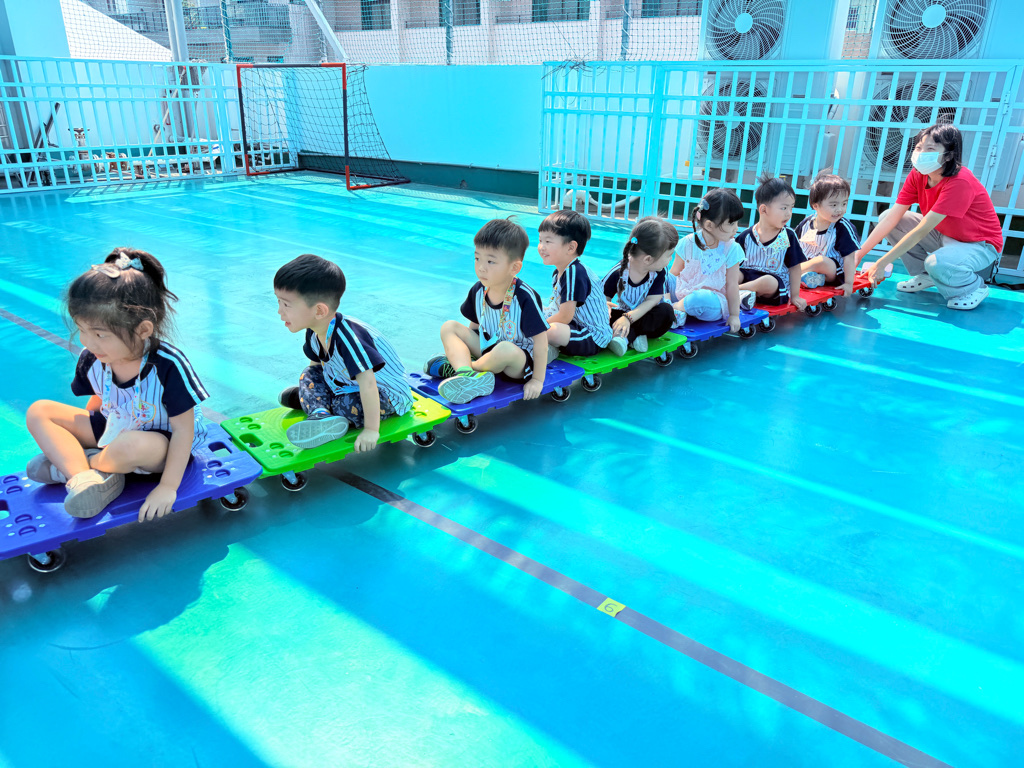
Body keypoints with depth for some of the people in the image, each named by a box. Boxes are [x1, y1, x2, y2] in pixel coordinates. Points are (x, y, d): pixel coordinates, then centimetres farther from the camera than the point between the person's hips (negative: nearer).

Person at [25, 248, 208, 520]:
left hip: (163, 443, -6)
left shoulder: (169, 366, -30)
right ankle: (84, 477, -23)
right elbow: (100, 399, 10)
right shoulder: (91, 358, -12)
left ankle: (67, 462, -5)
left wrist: (168, 487, -24)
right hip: (113, 430, 7)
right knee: (38, 412, -4)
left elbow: (183, 430, -24)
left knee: (130, 446, -40)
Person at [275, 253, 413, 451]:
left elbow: (367, 383, -39)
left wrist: (371, 430, -37)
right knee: (309, 375, 0)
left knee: (348, 405, -34)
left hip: (386, 396, -9)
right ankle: (321, 415, -23)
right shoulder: (315, 333, -7)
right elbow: (316, 364, 13)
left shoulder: (347, 338, -35)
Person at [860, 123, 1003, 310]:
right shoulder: (917, 176, -9)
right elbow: (891, 218, -11)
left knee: (937, 263, -40)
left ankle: (975, 287, -3)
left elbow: (922, 230, -33)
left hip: (980, 245, -8)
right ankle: (925, 275, 9)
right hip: (944, 236, 8)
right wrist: (859, 253, -21)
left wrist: (881, 264, -34)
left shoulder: (960, 182, -30)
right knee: (885, 216, -5)